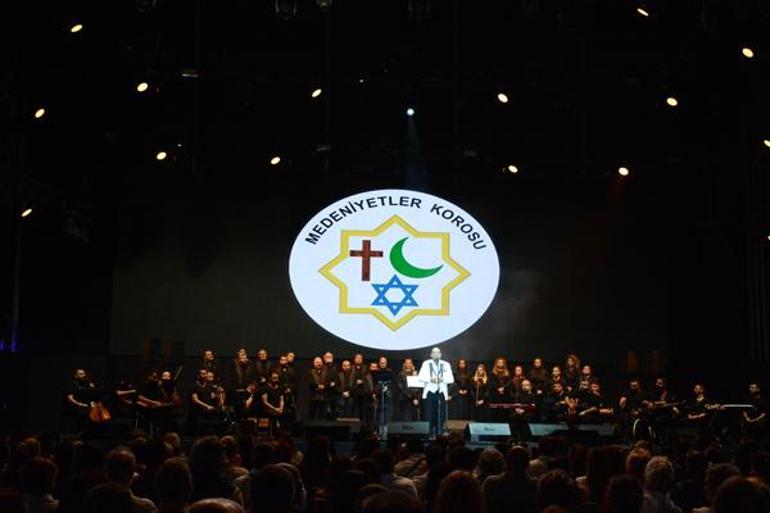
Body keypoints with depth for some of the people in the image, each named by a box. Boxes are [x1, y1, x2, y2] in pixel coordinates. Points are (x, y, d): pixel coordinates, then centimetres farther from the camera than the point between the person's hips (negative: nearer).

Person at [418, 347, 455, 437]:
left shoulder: (446, 365, 11)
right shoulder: (426, 363, 8)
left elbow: (451, 379, 3)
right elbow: (421, 377, -1)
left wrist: (442, 379, -15)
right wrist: (430, 379, -18)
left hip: (441, 392, 1)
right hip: (429, 392, -1)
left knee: (441, 415, -2)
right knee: (429, 415, -4)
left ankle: (439, 434, 3)